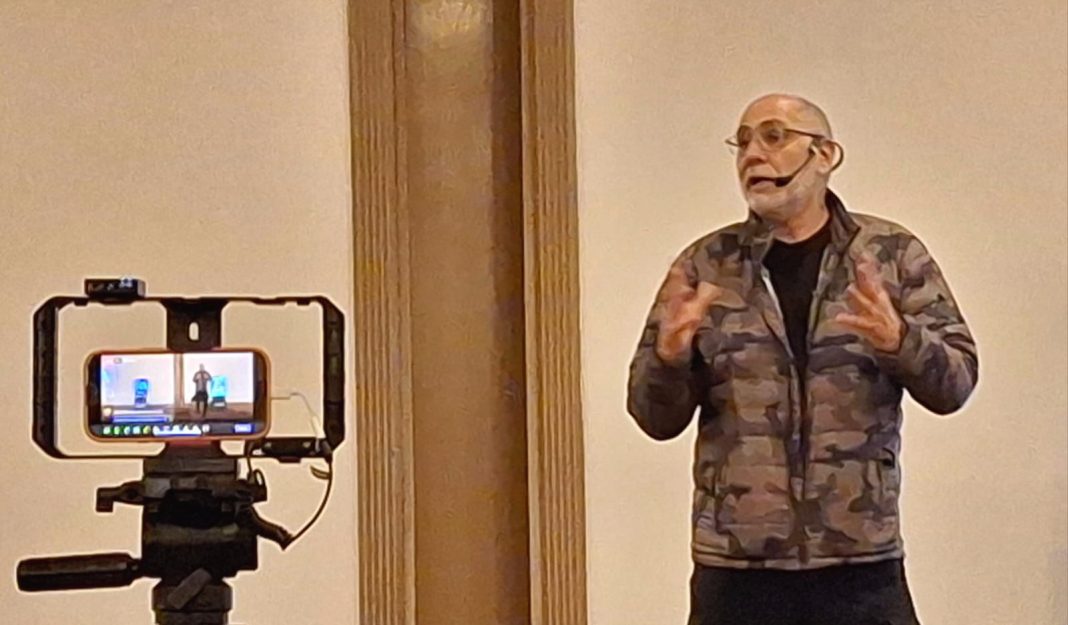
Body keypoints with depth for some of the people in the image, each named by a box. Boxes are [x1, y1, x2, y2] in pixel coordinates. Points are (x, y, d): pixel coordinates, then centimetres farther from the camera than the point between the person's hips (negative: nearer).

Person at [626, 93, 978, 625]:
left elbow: (956, 381, 1)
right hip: (733, 566, 1)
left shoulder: (892, 254, 4)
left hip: (862, 564, 0)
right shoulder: (705, 266, 5)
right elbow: (655, 418, 5)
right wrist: (670, 355, -17)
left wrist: (900, 340, -19)